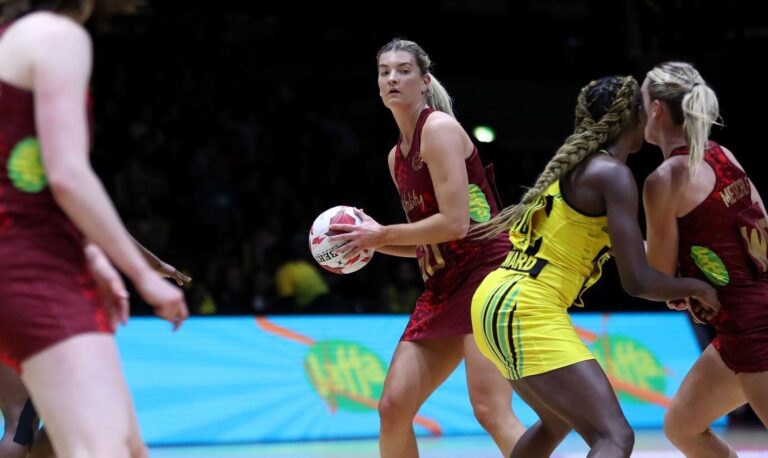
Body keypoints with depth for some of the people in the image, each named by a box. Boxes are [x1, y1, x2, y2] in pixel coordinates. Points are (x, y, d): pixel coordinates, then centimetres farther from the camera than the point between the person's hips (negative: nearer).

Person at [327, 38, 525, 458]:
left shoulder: (439, 128, -9)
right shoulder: (396, 156, 16)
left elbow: (455, 222, -18)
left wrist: (381, 234, -9)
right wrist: (370, 241, 6)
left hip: (485, 274, -9)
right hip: (442, 288, 9)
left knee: (491, 411, -20)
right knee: (393, 406, 5)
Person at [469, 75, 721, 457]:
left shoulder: (575, 164, 16)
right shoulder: (614, 174, -11)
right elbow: (636, 281, -16)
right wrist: (696, 288, 1)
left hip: (495, 302, 10)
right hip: (525, 312, -10)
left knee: (557, 422, 31)